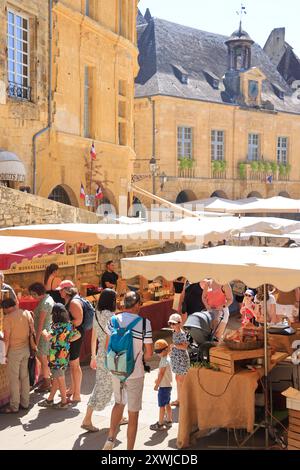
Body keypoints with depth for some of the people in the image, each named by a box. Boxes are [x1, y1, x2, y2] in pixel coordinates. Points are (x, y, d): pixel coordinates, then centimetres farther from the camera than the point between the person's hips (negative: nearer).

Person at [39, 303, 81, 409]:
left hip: (57, 356, -8)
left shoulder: (57, 326, -20)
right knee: (56, 378, 17)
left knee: (60, 379, 5)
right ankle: (50, 400, 28)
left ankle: (64, 401, 15)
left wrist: (44, 332, -11)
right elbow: (77, 335, 11)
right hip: (65, 354, 8)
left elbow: (48, 337, -31)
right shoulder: (69, 324, 3)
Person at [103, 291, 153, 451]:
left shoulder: (114, 320, -5)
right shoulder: (144, 323, -15)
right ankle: (129, 448, 16)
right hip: (135, 373, -4)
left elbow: (108, 346, 5)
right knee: (133, 413, 9)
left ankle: (110, 439, 20)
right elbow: (149, 353, -10)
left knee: (119, 402, 27)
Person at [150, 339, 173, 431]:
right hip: (168, 385, 10)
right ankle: (169, 421, 27)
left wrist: (157, 385, -15)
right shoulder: (166, 358, 9)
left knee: (162, 406, -2)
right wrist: (158, 380, 21)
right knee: (167, 404, 17)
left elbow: (161, 374, -21)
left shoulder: (164, 360, -21)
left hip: (164, 386, -10)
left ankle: (160, 424, 5)